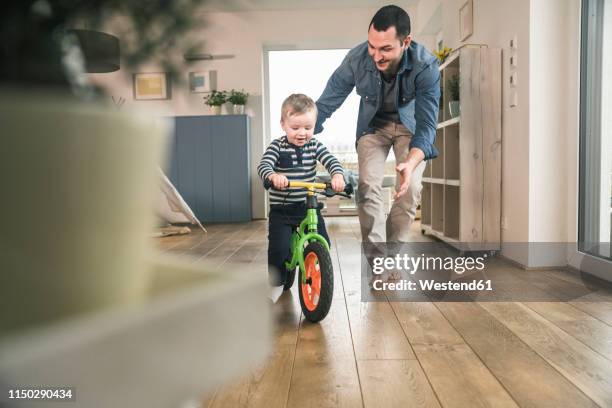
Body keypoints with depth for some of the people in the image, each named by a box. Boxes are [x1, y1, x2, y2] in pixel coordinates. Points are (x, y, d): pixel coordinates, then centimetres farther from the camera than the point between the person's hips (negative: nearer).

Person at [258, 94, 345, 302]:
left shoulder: (315, 146, 1)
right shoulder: (277, 146, -6)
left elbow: (331, 161, -10)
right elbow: (263, 165, -19)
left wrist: (338, 175, -33)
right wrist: (273, 176, -43)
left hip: (308, 206, 3)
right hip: (281, 209, -2)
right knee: (278, 248, -11)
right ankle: (277, 284, 14)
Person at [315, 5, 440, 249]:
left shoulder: (425, 65, -32)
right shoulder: (356, 59, -29)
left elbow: (427, 123, -32)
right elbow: (325, 105, -20)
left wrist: (411, 162, -51)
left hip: (410, 124, 0)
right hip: (374, 124, 1)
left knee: (410, 188, -13)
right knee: (368, 186, -16)